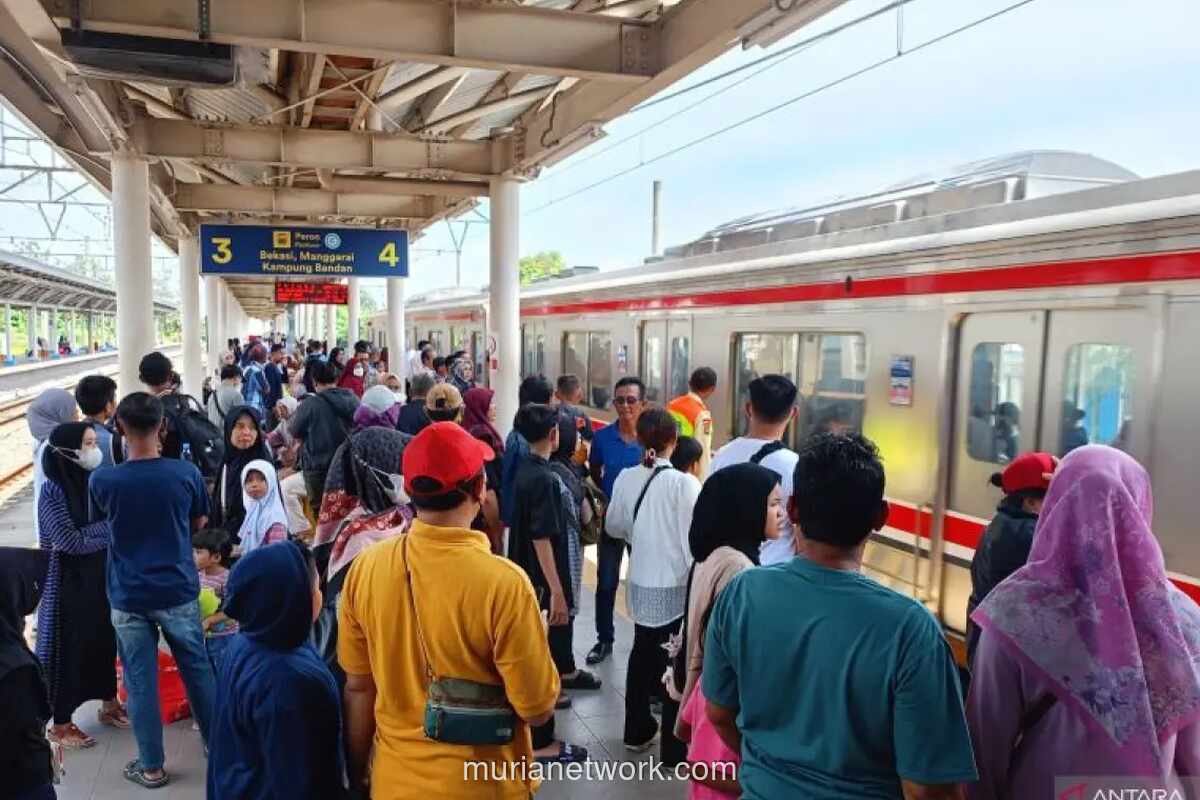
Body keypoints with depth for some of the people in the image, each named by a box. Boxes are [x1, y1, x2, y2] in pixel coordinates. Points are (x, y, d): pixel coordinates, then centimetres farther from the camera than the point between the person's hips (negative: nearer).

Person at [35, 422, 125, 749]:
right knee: (70, 649, 5)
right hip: (69, 583, -6)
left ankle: (109, 704, 33)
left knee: (105, 640, 16)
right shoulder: (52, 492, -17)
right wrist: (110, 527, -12)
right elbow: (70, 541, -21)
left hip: (101, 578, 6)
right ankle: (61, 724, 21)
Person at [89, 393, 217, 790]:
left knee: (140, 681, 11)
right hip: (178, 590, 1)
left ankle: (151, 767, 22)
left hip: (128, 597, 0)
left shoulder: (101, 481, -14)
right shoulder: (186, 473, -13)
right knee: (197, 670, 16)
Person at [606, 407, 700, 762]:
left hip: (640, 582, 5)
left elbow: (614, 526, 10)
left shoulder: (626, 478, -3)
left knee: (643, 654, 22)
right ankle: (674, 747, 16)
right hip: (676, 585, -5)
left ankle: (637, 730, 36)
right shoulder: (684, 483, -18)